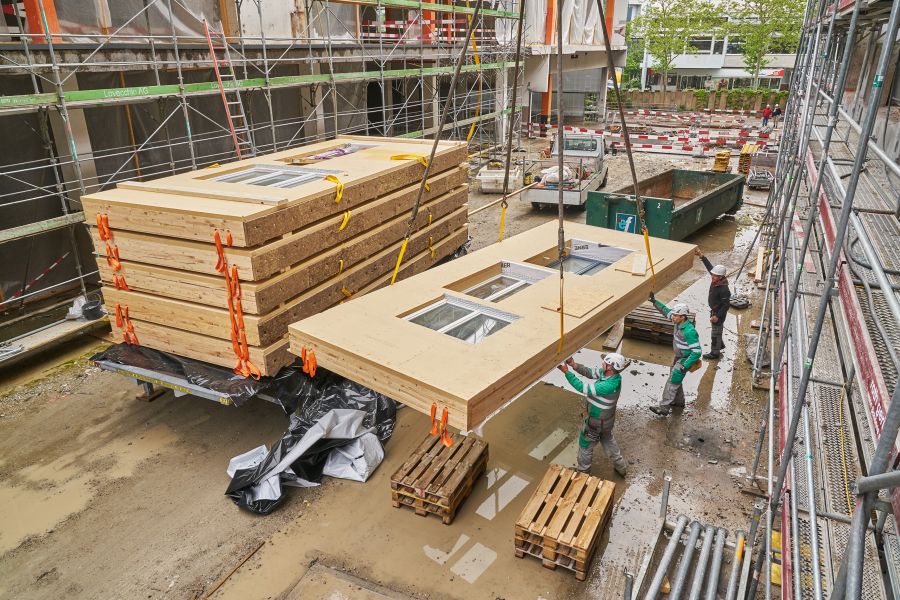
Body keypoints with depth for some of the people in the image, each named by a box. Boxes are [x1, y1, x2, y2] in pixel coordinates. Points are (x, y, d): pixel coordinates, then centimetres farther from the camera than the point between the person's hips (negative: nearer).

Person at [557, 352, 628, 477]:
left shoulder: (609, 385, -39)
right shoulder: (609, 373, -15)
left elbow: (583, 388, -36)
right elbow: (590, 372, -7)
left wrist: (567, 371, -32)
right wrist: (574, 365, -21)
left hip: (596, 421, -8)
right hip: (606, 419, 8)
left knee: (585, 445, 17)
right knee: (608, 440, 31)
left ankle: (583, 471, 40)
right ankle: (621, 467, 48)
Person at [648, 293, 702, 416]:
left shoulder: (689, 331, -33)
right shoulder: (679, 322, -9)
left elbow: (696, 352, -30)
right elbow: (666, 310, 9)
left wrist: (685, 366, -29)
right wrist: (654, 301, 2)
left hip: (685, 359, -9)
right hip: (678, 356, 9)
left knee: (672, 382, -8)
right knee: (674, 378, 22)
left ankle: (664, 408, -4)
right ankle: (679, 401, 41)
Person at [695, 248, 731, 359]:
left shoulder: (724, 289, -33)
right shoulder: (715, 280, -10)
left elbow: (726, 305, -27)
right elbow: (709, 266, 1)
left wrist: (717, 316, -25)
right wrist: (701, 256, -4)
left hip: (719, 313, -9)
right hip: (714, 310, 9)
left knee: (715, 333, 5)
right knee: (717, 330, 27)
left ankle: (715, 353, 20)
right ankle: (720, 345, 48)